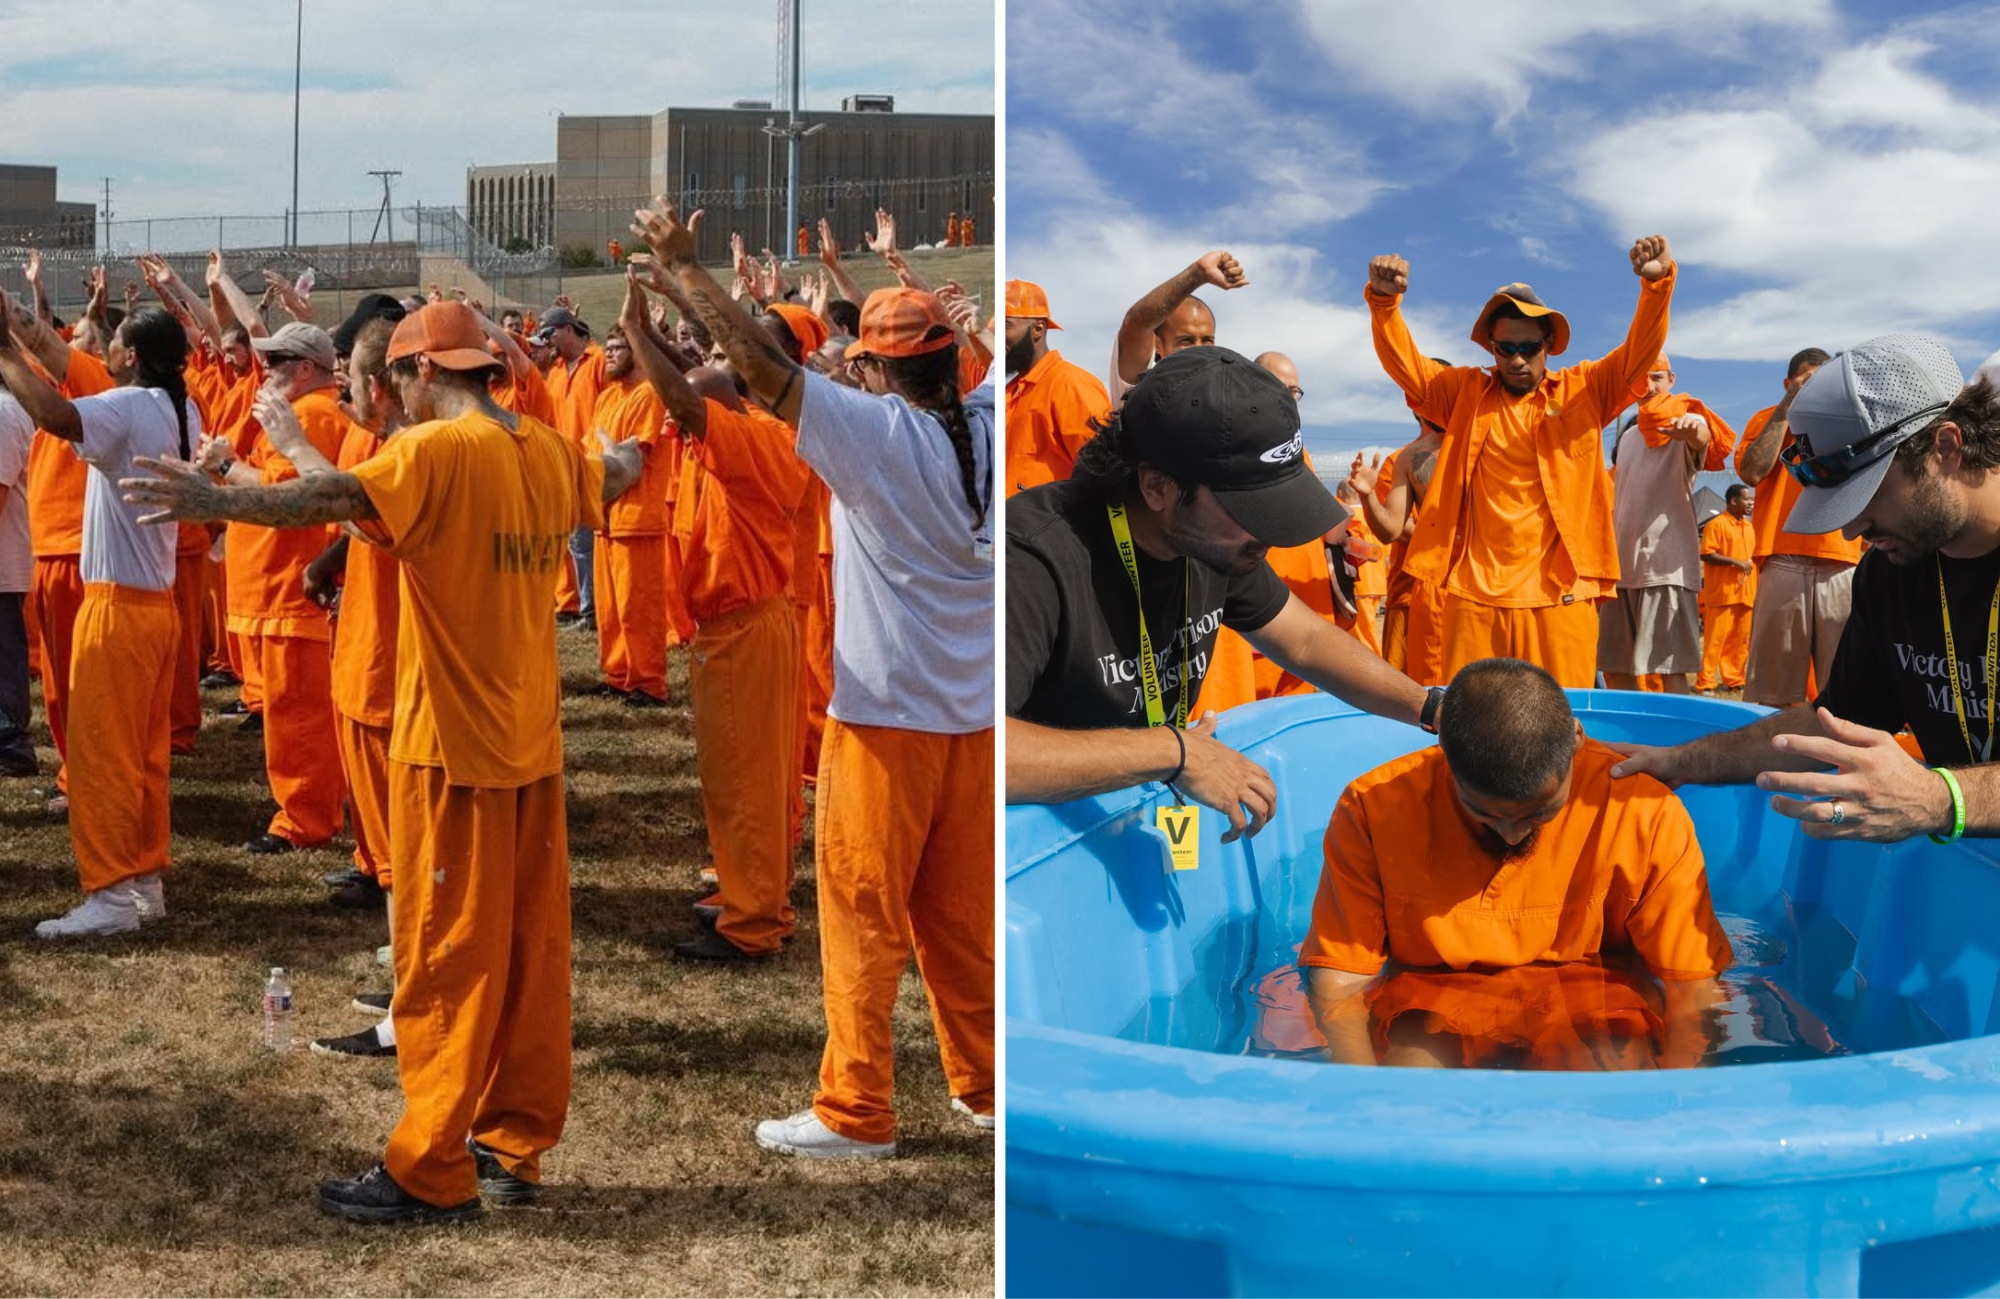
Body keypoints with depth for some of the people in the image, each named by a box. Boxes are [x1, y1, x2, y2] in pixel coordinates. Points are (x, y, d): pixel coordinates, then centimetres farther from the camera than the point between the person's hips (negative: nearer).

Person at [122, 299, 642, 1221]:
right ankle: (515, 1143, 21)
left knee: (446, 955, -2)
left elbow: (339, 497, -33)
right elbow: (612, 478, 32)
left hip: (453, 742, -7)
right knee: (531, 944, 12)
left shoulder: (439, 449, -14)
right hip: (531, 740, 7)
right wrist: (626, 458, 55)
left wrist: (220, 502, -45)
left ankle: (432, 1172, 3)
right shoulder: (551, 454, 8)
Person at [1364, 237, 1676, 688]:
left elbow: (1638, 355, -2)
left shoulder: (1584, 391, 9)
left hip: (1559, 595, -1)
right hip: (1472, 596, 1)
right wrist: (1385, 300, -17)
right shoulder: (1465, 393, 11)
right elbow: (1404, 363, 2)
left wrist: (1658, 283, -19)